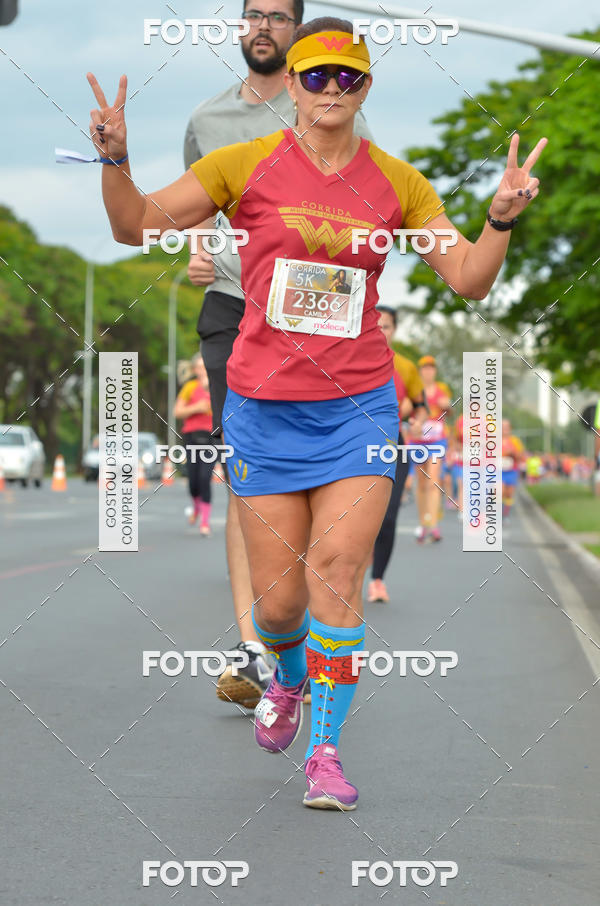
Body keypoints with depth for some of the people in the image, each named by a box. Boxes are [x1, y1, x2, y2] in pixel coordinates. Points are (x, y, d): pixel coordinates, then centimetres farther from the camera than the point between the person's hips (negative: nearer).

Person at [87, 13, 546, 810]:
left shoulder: (397, 183, 4)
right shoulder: (246, 166, -1)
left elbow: (469, 281, 4)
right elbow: (136, 225, 1)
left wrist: (501, 219, -14)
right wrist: (115, 157, -17)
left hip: (359, 406, 0)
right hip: (265, 407, 0)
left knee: (337, 571, -15)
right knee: (278, 600, 2)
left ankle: (326, 753, -7)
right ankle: (289, 676, 37)